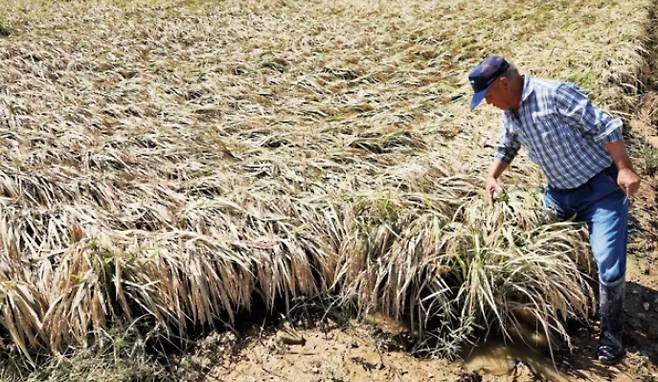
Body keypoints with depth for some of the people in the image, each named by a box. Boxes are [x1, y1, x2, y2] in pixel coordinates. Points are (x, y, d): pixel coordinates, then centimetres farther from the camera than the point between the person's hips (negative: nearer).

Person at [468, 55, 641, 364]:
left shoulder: (555, 94, -22)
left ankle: (611, 333, 12)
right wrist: (492, 177, 10)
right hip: (560, 191, 8)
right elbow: (506, 148, 22)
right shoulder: (509, 114, 3)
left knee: (610, 268, -12)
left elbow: (603, 126, -20)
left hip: (602, 187, -8)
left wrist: (624, 169, -22)